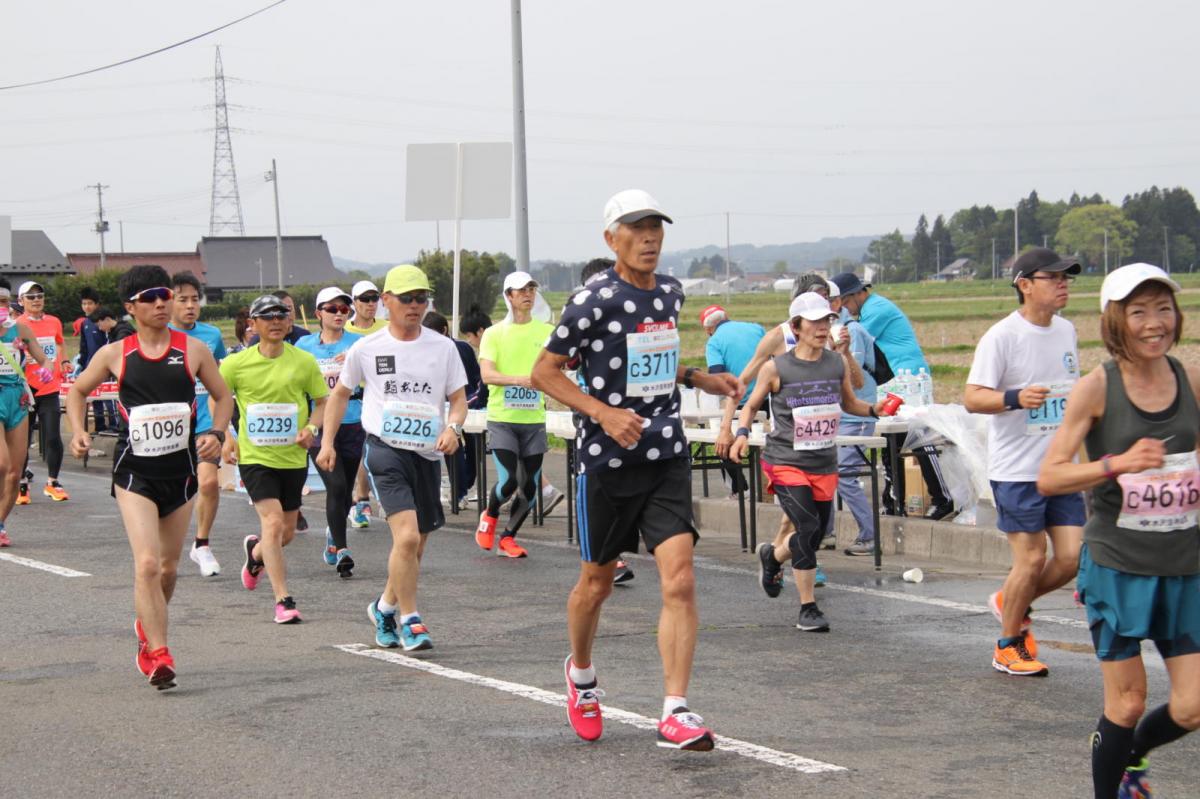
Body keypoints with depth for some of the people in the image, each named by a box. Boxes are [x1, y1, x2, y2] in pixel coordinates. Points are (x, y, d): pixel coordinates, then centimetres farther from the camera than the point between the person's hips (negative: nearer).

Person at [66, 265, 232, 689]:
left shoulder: (193, 350, 0)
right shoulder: (115, 354, -1)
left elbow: (222, 396, 12)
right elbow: (77, 391, 15)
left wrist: (216, 434, -5)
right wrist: (78, 432, 0)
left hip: (181, 470, 2)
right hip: (135, 473, -2)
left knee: (168, 567, 14)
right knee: (147, 563, -17)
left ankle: (147, 627, 41)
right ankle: (158, 655, -15)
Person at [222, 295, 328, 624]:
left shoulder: (304, 362, -2)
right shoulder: (237, 363, -5)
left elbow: (323, 402, 7)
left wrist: (311, 427, -12)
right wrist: (225, 436, -4)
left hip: (293, 458, 3)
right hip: (255, 456, -3)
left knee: (287, 532, 12)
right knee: (273, 522, -18)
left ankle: (255, 551, 48)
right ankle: (283, 600, -14)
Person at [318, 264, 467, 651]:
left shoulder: (443, 347, 5)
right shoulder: (366, 349, 2)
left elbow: (459, 398, 9)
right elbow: (341, 393, 16)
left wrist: (452, 427, -11)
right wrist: (327, 441, 11)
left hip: (428, 454, 3)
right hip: (385, 449, -3)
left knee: (415, 546, 11)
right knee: (407, 536, -20)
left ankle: (385, 606, 36)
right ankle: (409, 620, -9)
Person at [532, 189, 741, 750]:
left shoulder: (670, 294, 8)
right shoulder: (596, 299, -12)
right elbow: (544, 372, -9)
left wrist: (700, 380, 10)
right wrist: (603, 412, -21)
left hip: (667, 457, 4)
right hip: (608, 460, -4)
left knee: (680, 581, -11)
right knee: (596, 583, 11)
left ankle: (676, 713, -9)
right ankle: (580, 675, 40)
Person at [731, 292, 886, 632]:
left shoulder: (838, 363, 4)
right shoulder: (776, 368, -6)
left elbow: (849, 403, 18)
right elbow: (751, 405, 6)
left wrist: (874, 410, -1)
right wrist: (742, 432, -12)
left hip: (824, 464, 5)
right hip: (785, 462, -5)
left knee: (816, 536, 10)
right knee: (808, 528, -18)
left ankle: (772, 556, 45)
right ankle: (808, 609, -6)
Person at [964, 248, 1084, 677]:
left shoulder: (1066, 330, 10)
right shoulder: (1002, 336, -12)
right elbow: (972, 397, -17)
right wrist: (1015, 398, -32)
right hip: (1017, 469, -7)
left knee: (1072, 557, 1)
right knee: (1031, 558, -4)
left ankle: (1010, 602, 27)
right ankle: (1009, 647, 15)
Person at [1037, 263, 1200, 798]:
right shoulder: (1097, 387, -10)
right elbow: (1048, 478, -12)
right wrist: (1118, 463, -24)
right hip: (1117, 564, -4)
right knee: (1127, 703, 1)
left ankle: (1128, 755, 32)